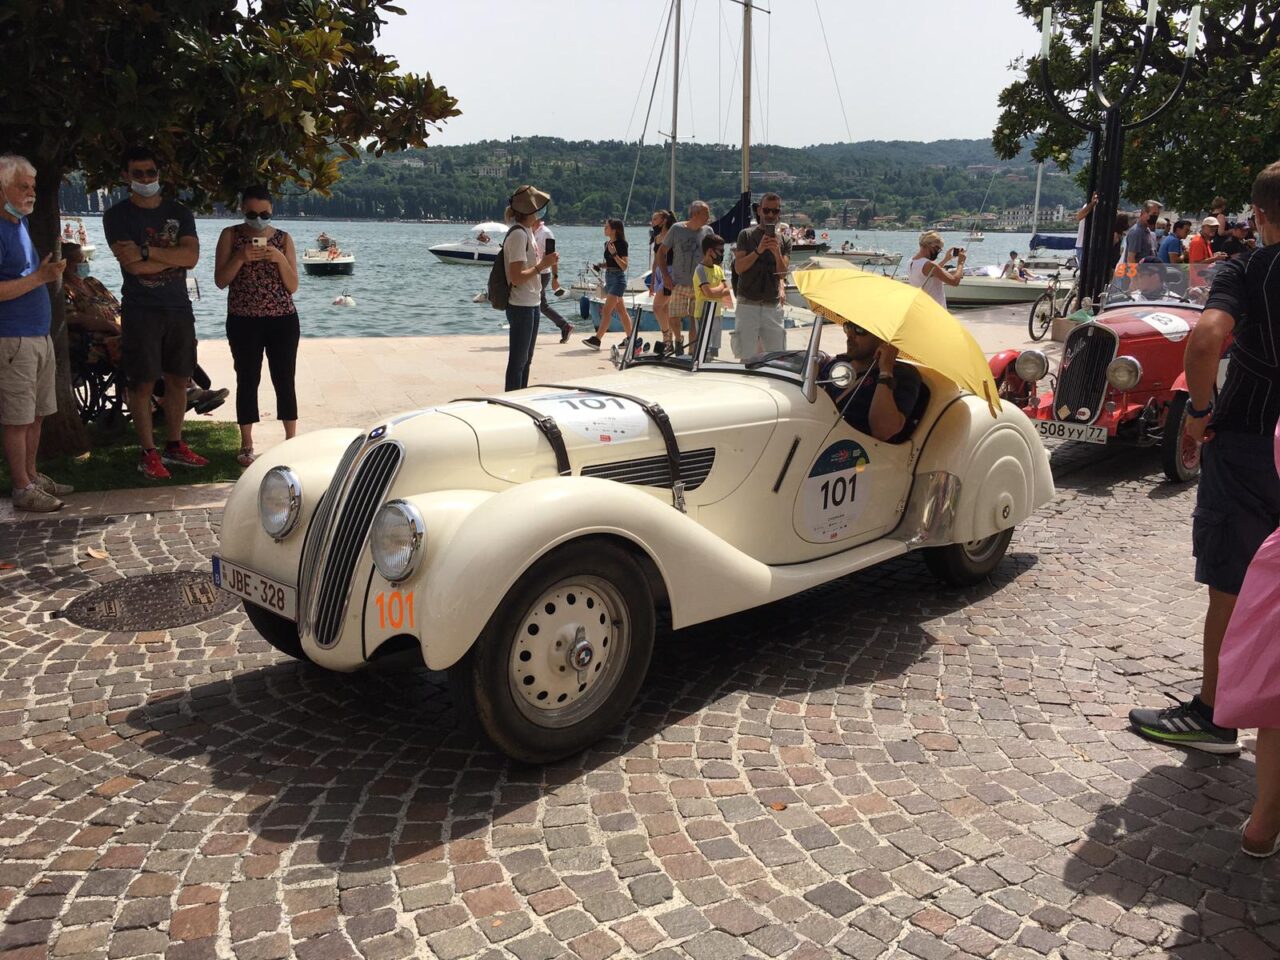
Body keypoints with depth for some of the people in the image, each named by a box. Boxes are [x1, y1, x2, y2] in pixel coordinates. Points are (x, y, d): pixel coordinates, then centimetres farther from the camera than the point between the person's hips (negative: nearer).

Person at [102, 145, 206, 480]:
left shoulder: (179, 213, 10)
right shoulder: (117, 216, 0)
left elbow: (191, 256, -7)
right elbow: (133, 265, -14)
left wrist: (147, 251, -15)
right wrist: (175, 256, -6)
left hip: (179, 308, 4)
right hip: (140, 311, -4)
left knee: (178, 379, 8)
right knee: (142, 382, -3)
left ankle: (174, 446, 19)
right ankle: (148, 453, 5)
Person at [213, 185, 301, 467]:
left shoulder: (283, 239, 5)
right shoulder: (231, 236, 3)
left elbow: (293, 286, 1)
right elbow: (220, 281, -3)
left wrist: (280, 259, -15)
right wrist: (241, 258, -18)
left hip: (283, 320, 1)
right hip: (243, 321, 0)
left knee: (285, 381, 3)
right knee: (247, 381, 4)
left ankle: (292, 441, 13)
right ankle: (246, 446, 14)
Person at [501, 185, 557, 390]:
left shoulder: (527, 231, 11)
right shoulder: (518, 234, -17)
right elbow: (516, 277, -22)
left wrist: (546, 262, 5)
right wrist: (542, 265, -20)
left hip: (531, 304, 10)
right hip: (521, 306, -10)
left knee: (526, 360, 16)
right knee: (518, 361, -2)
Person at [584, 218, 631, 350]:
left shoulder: (621, 244, -12)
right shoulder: (607, 243, 11)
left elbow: (624, 266, -17)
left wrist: (614, 253, -27)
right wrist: (600, 265, 3)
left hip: (618, 278, -9)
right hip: (609, 278, 9)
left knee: (606, 310, -13)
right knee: (621, 311, 13)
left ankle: (597, 339, -16)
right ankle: (630, 338, 21)